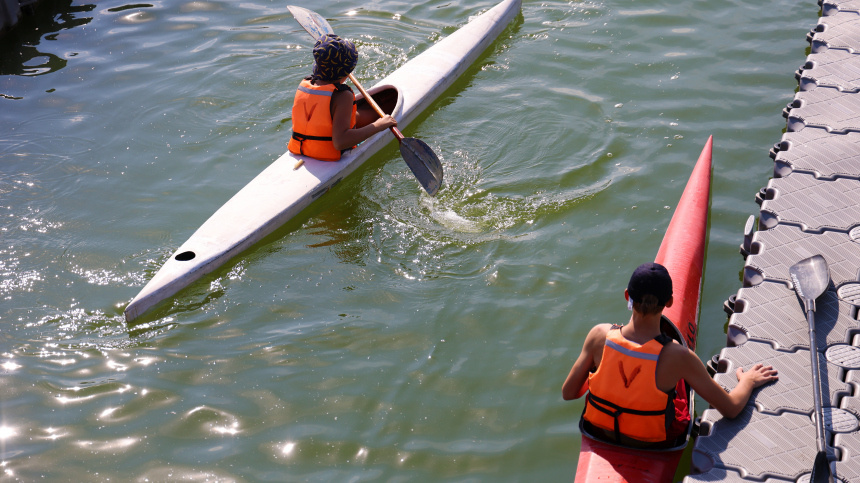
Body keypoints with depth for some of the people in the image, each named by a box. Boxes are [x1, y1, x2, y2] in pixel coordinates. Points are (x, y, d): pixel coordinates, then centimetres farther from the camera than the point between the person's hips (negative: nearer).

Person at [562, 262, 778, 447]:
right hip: (654, 444, -2)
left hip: (599, 432, 2)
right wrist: (747, 381, 5)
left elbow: (568, 393, -10)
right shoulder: (677, 357, -28)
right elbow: (731, 409, -17)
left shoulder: (600, 335, -23)